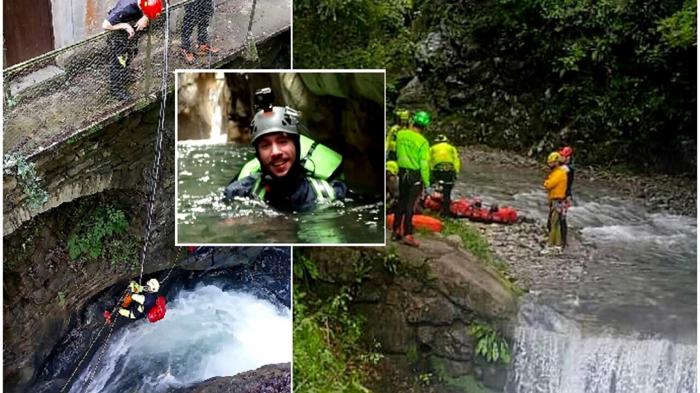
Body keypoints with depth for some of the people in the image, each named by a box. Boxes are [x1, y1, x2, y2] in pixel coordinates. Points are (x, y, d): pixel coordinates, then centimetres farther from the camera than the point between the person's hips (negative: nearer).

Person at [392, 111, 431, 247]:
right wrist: (426, 182, -7)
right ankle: (407, 234, 2)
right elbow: (424, 164, -16)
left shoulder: (400, 134, -4)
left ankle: (396, 231, 23)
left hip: (402, 173, 5)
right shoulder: (422, 142, -18)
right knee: (410, 205, 0)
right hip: (416, 175, -5)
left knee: (401, 202, 16)